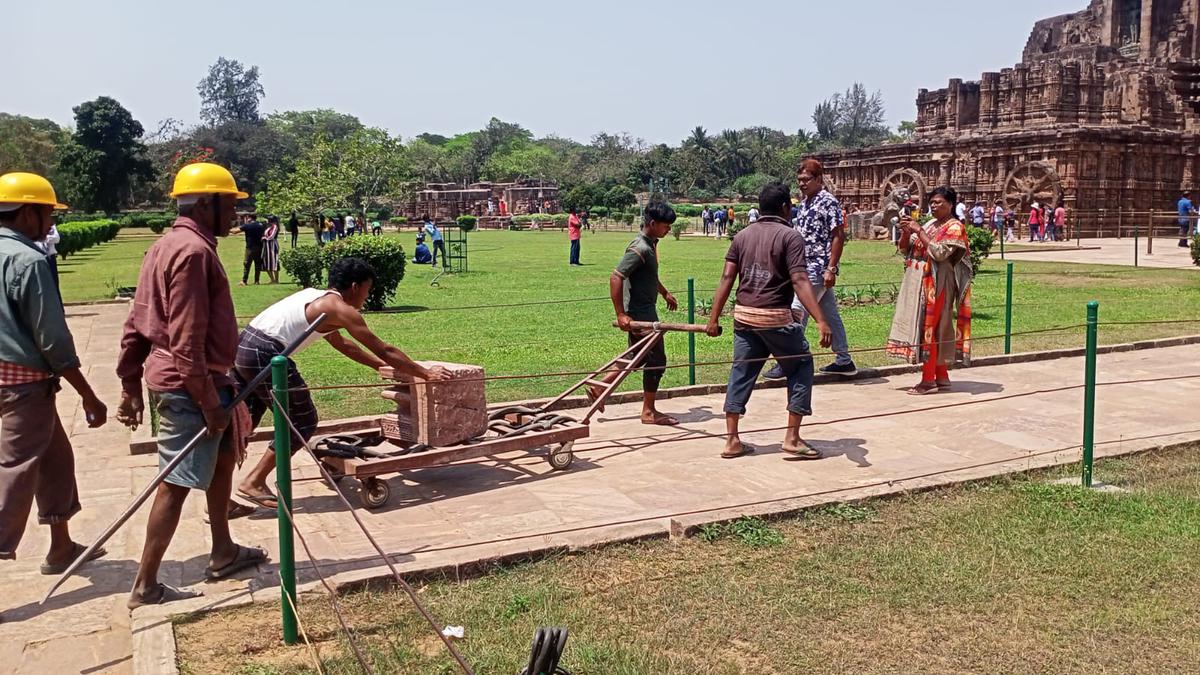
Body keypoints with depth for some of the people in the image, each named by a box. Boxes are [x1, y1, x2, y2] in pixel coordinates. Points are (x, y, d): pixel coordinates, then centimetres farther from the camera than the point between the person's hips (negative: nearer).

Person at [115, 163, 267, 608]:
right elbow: (186, 339, -24)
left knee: (224, 453, 22)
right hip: (190, 385, -11)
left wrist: (131, 384, 17)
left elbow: (136, 325, 14)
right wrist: (208, 400, -20)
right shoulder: (194, 250, -19)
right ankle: (145, 587, 9)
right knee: (177, 483, -2)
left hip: (169, 379, 11)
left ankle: (223, 553, 34)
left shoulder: (167, 246, 12)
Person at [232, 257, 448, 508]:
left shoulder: (316, 297, 23)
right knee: (303, 422, 4)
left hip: (242, 345, 9)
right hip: (265, 354, -9)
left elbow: (343, 345, 36)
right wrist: (425, 374, 5)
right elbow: (383, 350, -3)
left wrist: (382, 365, 39)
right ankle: (254, 482, 9)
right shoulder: (341, 309, -4)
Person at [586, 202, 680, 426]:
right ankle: (649, 412, 10)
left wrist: (665, 293, 30)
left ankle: (599, 386, 22)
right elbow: (616, 278, -27)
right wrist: (620, 314, -26)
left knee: (640, 358, 18)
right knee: (656, 360, -1)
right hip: (640, 314, -10)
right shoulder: (640, 249, -21)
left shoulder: (650, 244, 9)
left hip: (645, 312, 10)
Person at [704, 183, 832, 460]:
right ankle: (792, 437, 7)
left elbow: (727, 278, 4)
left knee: (741, 373, 13)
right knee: (801, 368, 11)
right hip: (776, 317, -5)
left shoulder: (742, 236, 10)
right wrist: (821, 321, -22)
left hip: (743, 315, 5)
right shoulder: (790, 236, -6)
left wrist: (714, 317, 7)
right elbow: (799, 281, -17)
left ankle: (732, 440, 13)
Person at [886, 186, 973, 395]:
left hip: (935, 284, -7)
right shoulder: (929, 225, 16)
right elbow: (903, 249, 15)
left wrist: (919, 231, -16)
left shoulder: (954, 227, -5)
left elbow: (940, 253, -20)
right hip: (918, 282, 7)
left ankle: (928, 379, -6)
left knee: (928, 327, -9)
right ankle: (941, 377, 16)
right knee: (937, 330, 10)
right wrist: (907, 231, -3)